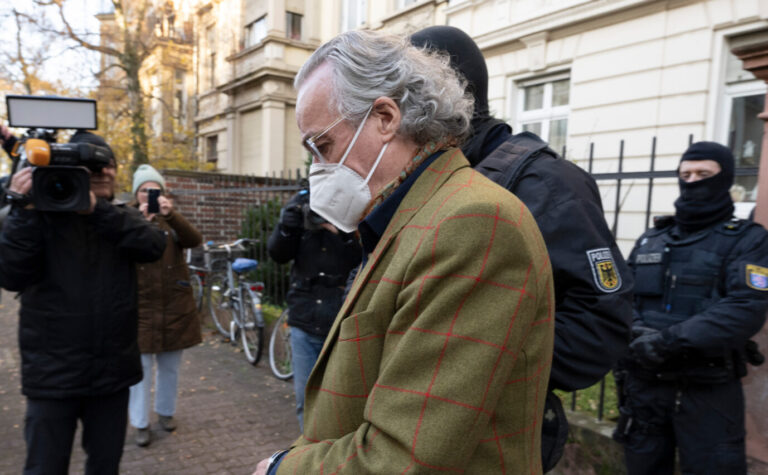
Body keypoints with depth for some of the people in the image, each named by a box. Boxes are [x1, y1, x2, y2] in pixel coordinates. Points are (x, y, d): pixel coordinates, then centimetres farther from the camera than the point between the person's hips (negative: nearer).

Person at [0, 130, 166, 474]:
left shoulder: (122, 218, 6)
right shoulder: (43, 215, -3)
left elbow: (153, 246, -14)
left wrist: (98, 208, -23)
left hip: (112, 369, 3)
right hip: (54, 373, -3)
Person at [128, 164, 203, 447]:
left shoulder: (172, 222, 6)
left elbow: (194, 240, -15)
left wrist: (171, 215, -30)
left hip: (175, 305, 2)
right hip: (140, 306, -2)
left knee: (170, 366, 13)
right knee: (141, 367, 1)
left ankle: (165, 411, 33)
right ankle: (141, 424, 17)